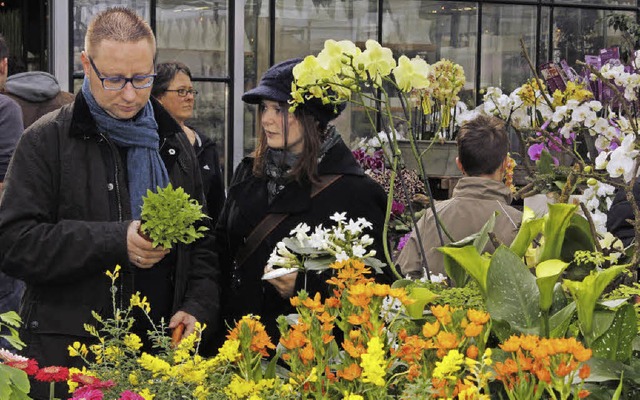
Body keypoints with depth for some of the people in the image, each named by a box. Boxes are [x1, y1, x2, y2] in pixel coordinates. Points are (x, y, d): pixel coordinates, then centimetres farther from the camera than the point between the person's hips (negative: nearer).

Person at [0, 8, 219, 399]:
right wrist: (115, 241, -21)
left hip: (161, 350, 4)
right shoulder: (48, 141, -4)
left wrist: (198, 308, -1)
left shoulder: (173, 143, 12)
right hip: (68, 351, -4)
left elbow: (203, 242, 17)